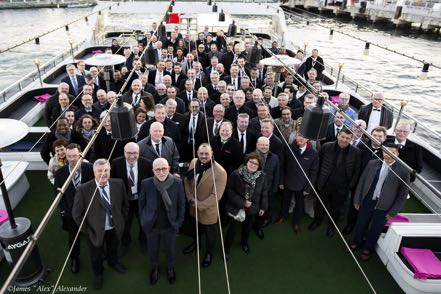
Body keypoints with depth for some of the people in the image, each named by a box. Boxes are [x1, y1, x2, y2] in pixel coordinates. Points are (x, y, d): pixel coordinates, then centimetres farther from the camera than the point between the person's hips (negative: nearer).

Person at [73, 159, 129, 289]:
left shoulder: (118, 184, -17)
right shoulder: (83, 189, -26)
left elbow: (125, 204, 0)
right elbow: (76, 213, -14)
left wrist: (122, 220, 1)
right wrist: (87, 230, -10)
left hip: (115, 229, 3)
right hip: (96, 231, -2)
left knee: (113, 249, 31)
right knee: (96, 256, 24)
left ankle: (113, 262, 64)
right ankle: (98, 273, 55)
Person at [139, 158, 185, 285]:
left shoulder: (178, 183, -20)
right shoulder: (146, 183, -19)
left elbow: (181, 204, -7)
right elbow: (141, 203, -3)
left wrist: (179, 222, -5)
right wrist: (143, 220, 1)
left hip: (170, 225, 0)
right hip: (151, 225, 0)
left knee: (171, 250, 23)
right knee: (152, 250, 23)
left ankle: (170, 268, 54)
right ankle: (155, 268, 54)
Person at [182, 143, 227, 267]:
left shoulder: (220, 172, -30)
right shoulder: (194, 162, -11)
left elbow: (216, 196, -27)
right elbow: (187, 181, 1)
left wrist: (199, 205, -22)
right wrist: (190, 198, -11)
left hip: (208, 210, -5)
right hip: (193, 206, 5)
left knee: (209, 233, 21)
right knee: (196, 227, 32)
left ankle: (209, 252, 49)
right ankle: (195, 243, 62)